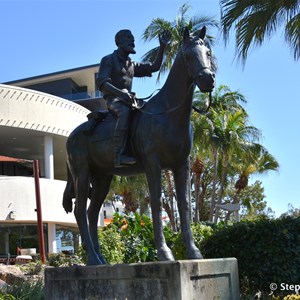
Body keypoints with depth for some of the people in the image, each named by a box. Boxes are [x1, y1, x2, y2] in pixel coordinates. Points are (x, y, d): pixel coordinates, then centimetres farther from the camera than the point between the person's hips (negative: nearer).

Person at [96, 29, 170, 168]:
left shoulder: (132, 65, 24)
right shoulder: (108, 60, 3)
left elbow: (154, 67, 19)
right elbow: (102, 83, -10)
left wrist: (162, 47, 7)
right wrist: (121, 93, -26)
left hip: (128, 99, 8)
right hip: (114, 100, -8)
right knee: (125, 111, -38)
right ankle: (119, 155, -47)